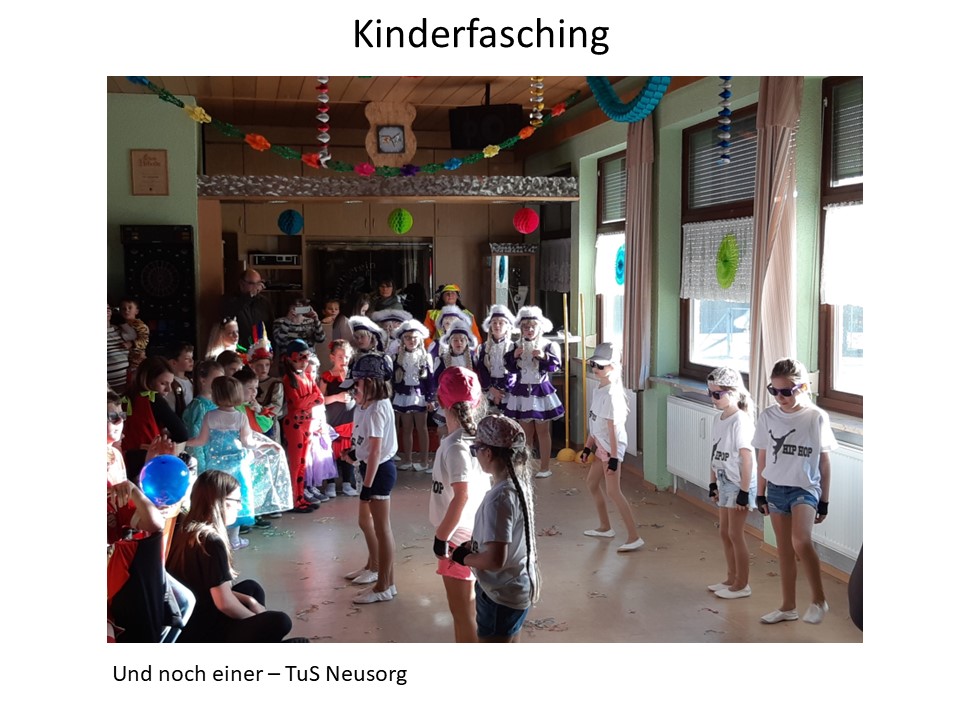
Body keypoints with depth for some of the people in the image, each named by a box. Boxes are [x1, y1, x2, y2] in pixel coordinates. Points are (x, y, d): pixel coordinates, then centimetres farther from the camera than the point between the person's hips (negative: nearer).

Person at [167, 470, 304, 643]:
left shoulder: (186, 531, 5)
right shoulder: (212, 540, -22)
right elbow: (224, 603, -22)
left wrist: (250, 602, 9)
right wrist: (256, 618, -4)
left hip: (183, 623, 9)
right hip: (199, 633, -9)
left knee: (252, 587, 22)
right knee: (279, 622, -9)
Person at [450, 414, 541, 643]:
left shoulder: (499, 498, -28)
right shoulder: (519, 484, 1)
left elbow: (495, 559, -29)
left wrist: (466, 558, -12)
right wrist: (474, 545, 6)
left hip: (501, 594, -9)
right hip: (517, 587, 9)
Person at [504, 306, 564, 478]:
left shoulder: (548, 346, -4)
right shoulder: (516, 346, 5)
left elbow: (554, 366, -10)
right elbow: (510, 368, 3)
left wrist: (544, 357, -25)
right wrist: (514, 356, -13)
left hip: (541, 391, -3)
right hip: (522, 391, 3)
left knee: (542, 431, 4)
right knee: (525, 431, 11)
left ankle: (545, 467, 11)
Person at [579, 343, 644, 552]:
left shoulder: (612, 394, -21)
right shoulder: (598, 390, 7)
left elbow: (613, 428, -23)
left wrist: (614, 457, -23)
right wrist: (588, 446, 17)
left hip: (612, 447, -10)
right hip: (601, 445, 10)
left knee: (613, 491, -9)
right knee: (592, 483, 20)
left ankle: (634, 537, -5)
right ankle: (605, 527, 34)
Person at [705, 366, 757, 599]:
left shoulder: (740, 421, -20)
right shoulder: (718, 419, 6)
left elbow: (747, 459, -20)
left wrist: (744, 492, -19)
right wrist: (713, 484, 13)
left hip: (739, 485, -8)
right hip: (725, 484, 8)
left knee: (735, 534, 1)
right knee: (724, 532, 16)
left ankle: (742, 584, 14)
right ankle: (731, 578, 29)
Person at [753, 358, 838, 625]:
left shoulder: (817, 417, -9)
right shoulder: (768, 417, -1)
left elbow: (824, 462, -3)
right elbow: (762, 458, 8)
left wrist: (824, 501, -1)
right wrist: (760, 494, 10)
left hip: (806, 488, -4)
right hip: (776, 489, 4)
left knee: (801, 541, -25)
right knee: (784, 550, 12)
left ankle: (819, 600, -6)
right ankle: (788, 606, 25)